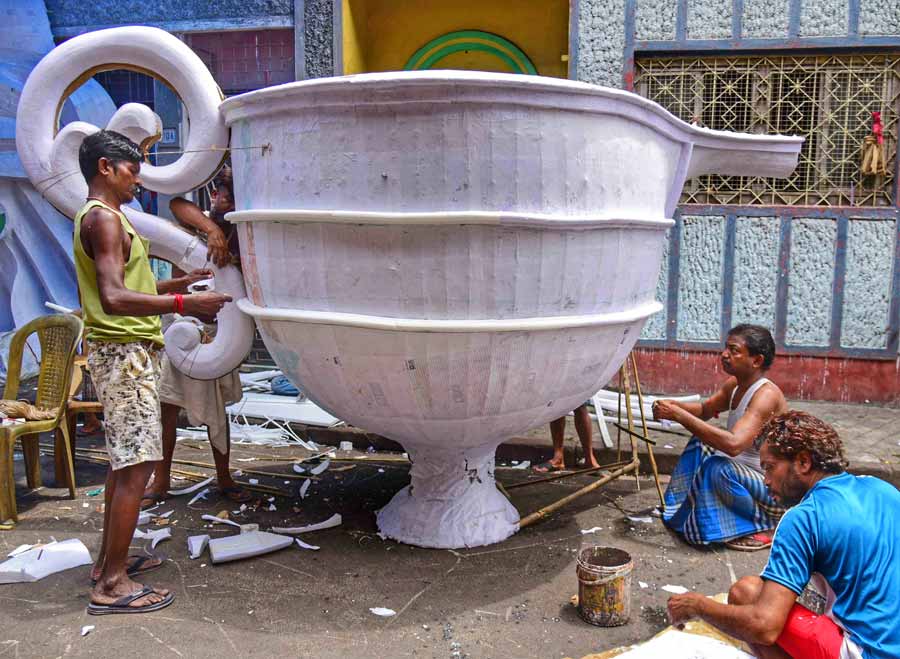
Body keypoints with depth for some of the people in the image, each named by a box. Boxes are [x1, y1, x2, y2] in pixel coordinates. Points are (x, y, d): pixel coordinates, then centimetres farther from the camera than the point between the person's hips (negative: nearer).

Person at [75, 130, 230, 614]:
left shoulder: (100, 217, 19)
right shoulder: (103, 217, -14)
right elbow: (114, 298, -26)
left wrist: (176, 283, 20)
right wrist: (183, 303, -31)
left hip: (124, 352, 11)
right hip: (124, 352, -11)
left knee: (124, 461, 16)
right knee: (135, 464, -9)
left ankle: (109, 560, 26)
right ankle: (112, 584, -4)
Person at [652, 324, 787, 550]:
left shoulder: (766, 394, -26)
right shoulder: (734, 385, 2)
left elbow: (734, 444, -40)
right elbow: (705, 410, 19)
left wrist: (680, 416, -37)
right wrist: (673, 406, -4)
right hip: (747, 475, 9)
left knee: (719, 468, -32)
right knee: (701, 445, 15)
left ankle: (762, 527, -9)